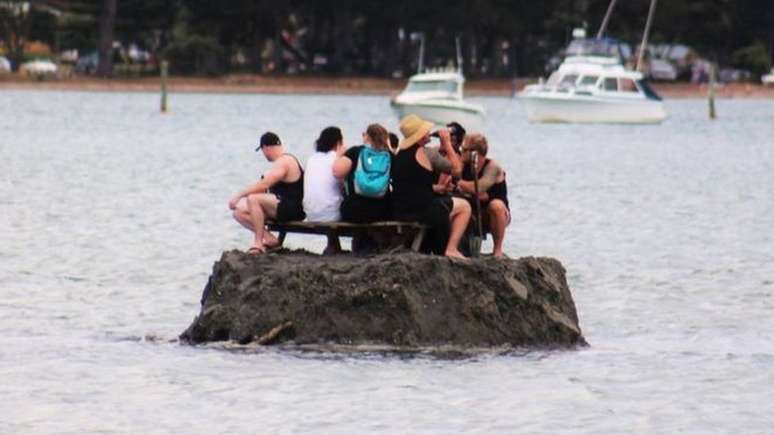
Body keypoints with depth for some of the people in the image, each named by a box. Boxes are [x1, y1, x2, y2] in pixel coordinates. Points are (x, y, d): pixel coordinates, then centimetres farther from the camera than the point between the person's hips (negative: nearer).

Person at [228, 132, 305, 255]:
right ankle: (270, 239, -5)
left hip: (291, 210, -10)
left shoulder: (283, 162, -16)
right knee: (239, 212, 4)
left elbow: (263, 185, -26)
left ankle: (258, 243, -26)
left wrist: (238, 195, -20)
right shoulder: (282, 161, 18)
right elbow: (267, 187, 23)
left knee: (253, 199, -30)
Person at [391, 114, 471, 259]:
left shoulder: (399, 153, 11)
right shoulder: (428, 153, -12)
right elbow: (457, 170, -6)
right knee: (464, 206, 11)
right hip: (422, 211, -8)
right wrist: (447, 143, 3)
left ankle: (440, 250, 34)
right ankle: (451, 248, 2)